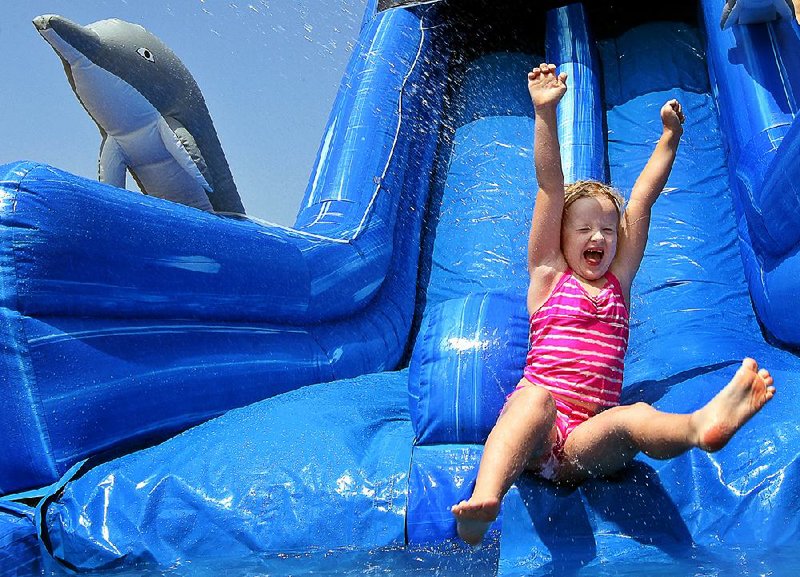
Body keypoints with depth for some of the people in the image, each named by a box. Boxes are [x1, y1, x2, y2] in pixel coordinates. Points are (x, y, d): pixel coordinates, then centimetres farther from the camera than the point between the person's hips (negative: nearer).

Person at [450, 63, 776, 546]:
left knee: (636, 417, -32)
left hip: (586, 443, 2)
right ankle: (483, 501, -60)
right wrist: (546, 114, 1)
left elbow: (642, 201, 20)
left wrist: (670, 138, 23)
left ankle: (702, 424, -65)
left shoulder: (618, 282, 21)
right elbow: (551, 190, 5)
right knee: (537, 396, -38)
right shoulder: (548, 277, 13)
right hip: (533, 435, -2)